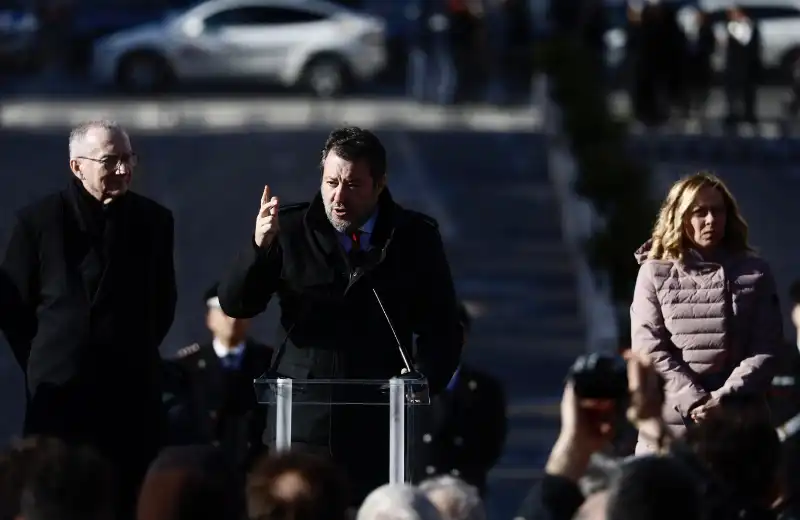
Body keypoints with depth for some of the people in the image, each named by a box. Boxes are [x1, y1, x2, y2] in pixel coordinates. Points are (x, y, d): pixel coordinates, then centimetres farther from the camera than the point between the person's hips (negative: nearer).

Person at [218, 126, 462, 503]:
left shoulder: (416, 237, 4)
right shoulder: (292, 230, 2)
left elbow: (442, 326, 8)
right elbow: (234, 305, -2)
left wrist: (425, 379, -12)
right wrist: (260, 246, -19)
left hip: (378, 430, 0)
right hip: (302, 427, 0)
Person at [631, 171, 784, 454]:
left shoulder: (754, 272, 7)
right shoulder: (655, 273, 5)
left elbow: (765, 349, 1)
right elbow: (649, 350, -2)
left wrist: (725, 399, -13)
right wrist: (695, 402, -14)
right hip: (669, 425, -1)